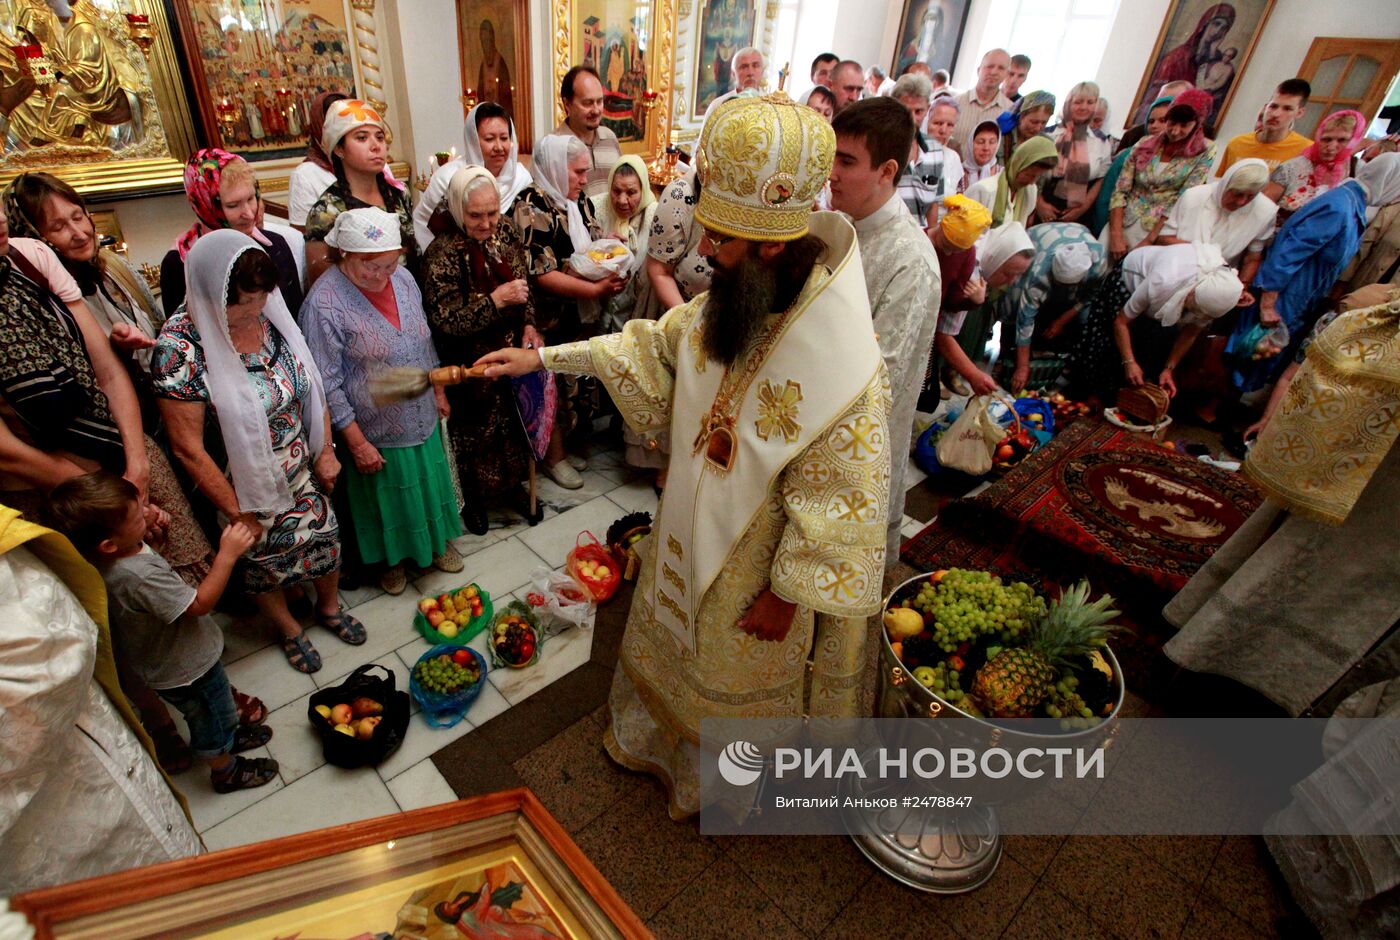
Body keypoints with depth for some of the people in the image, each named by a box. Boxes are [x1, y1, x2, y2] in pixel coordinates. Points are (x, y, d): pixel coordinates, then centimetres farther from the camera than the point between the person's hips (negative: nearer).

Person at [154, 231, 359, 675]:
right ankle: (289, 629, 48)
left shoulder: (268, 314, -11)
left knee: (325, 537, 21)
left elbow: (310, 385, 2)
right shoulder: (183, 345, -26)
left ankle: (329, 606, 51)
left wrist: (325, 451, 1)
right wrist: (237, 512, -13)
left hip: (303, 470, 5)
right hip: (249, 486, -4)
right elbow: (188, 448, -20)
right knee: (265, 560, 19)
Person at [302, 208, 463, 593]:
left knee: (429, 482, 22)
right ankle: (393, 558, 42)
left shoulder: (403, 278, -5)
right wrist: (357, 443, -16)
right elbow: (328, 384, -18)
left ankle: (436, 541, 48)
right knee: (388, 497, 16)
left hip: (422, 417, 5)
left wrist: (439, 392, 13)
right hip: (377, 431, -5)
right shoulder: (324, 303, -22)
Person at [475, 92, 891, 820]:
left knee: (737, 678, 22)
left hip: (755, 567, -6)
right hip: (689, 532, 6)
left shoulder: (845, 365, -33)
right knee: (672, 644, 29)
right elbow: (656, 344, 3)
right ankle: (657, 739, 62)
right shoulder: (730, 302, -12)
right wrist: (543, 357, -1)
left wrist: (785, 595, -16)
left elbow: (839, 507, -25)